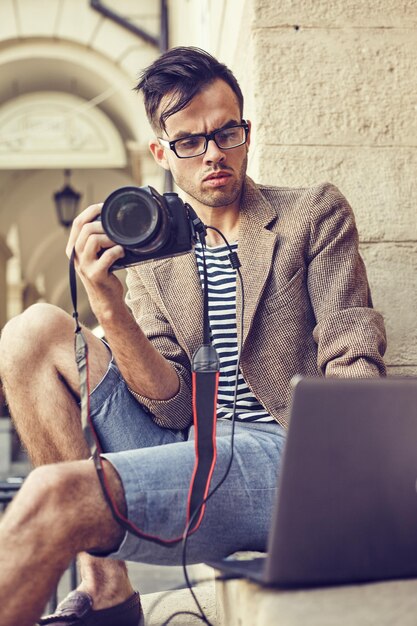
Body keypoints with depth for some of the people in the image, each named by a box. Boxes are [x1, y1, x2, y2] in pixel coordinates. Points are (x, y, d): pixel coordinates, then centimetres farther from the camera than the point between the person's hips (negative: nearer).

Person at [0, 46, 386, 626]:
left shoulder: (316, 212, 8)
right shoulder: (148, 255, 16)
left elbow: (353, 361, -2)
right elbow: (173, 405, 4)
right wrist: (107, 306, -13)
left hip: (283, 450, -5)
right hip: (183, 449, 5)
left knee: (53, 496, -28)